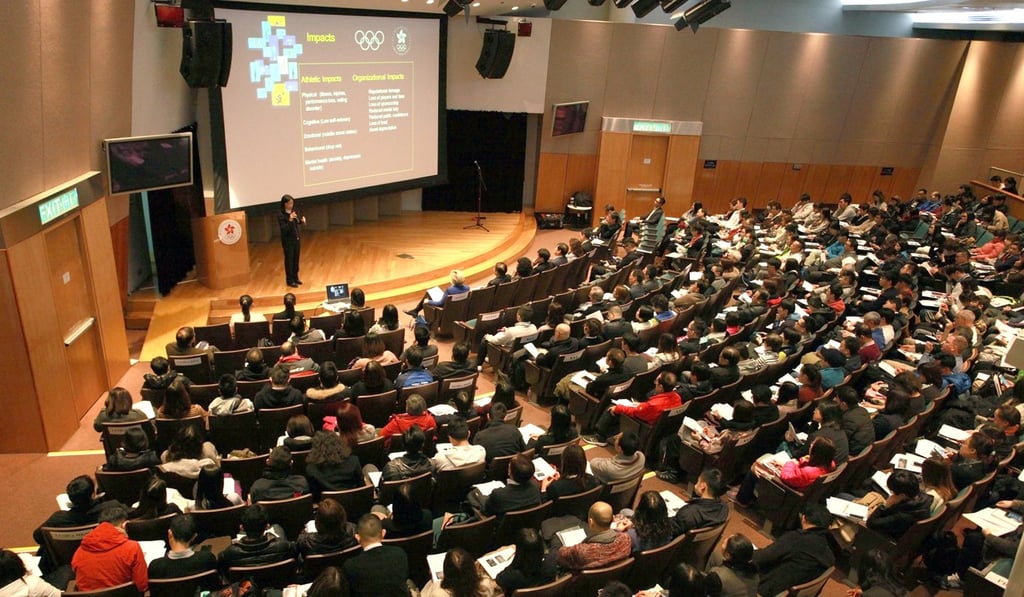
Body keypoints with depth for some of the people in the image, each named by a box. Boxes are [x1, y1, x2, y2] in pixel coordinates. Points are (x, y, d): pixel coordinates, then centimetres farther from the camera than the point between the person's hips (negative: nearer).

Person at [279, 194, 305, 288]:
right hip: (288, 240, -6)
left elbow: (298, 223, 11)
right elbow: (283, 229, -21)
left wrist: (302, 221, -11)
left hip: (296, 238, 6)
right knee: (289, 260, 4)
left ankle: (295, 277, 30)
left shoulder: (294, 211, 0)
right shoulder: (281, 214, -17)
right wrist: (290, 220, -34)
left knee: (296, 259, 15)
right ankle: (290, 281, 15)